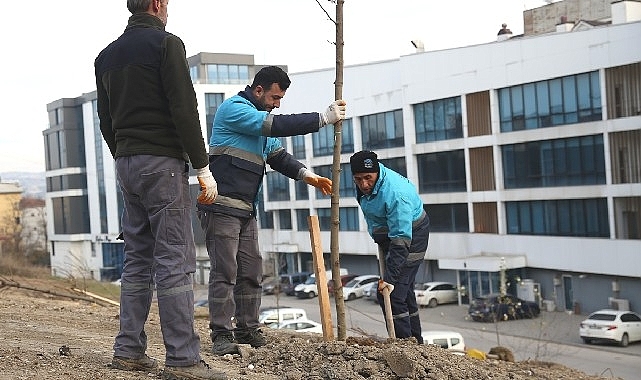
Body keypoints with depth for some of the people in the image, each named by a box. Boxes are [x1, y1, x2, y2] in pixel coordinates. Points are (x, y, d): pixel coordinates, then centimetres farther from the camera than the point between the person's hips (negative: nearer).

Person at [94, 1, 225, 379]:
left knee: (138, 258, 12)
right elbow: (185, 110, -13)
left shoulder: (106, 55, 16)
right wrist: (203, 167, -10)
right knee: (175, 260, -8)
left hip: (126, 163, 8)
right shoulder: (166, 43, -6)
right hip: (162, 161, -8)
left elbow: (106, 122, 18)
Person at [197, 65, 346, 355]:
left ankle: (248, 330, 14)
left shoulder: (261, 119, 21)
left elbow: (278, 155, 19)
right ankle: (221, 335, -7)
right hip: (222, 206, -9)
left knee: (252, 271, 7)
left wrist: (306, 175, 1)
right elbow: (278, 125, -20)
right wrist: (324, 118, -16)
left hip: (247, 209, 9)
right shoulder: (234, 108, -9)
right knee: (225, 271, -10)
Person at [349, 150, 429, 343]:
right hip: (388, 235, 9)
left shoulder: (394, 193, -35)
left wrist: (389, 276, -39)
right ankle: (416, 341, 29)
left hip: (412, 236, -9)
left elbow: (401, 239, -36)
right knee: (404, 292, 17)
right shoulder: (363, 185, -10)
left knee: (391, 294, -17)